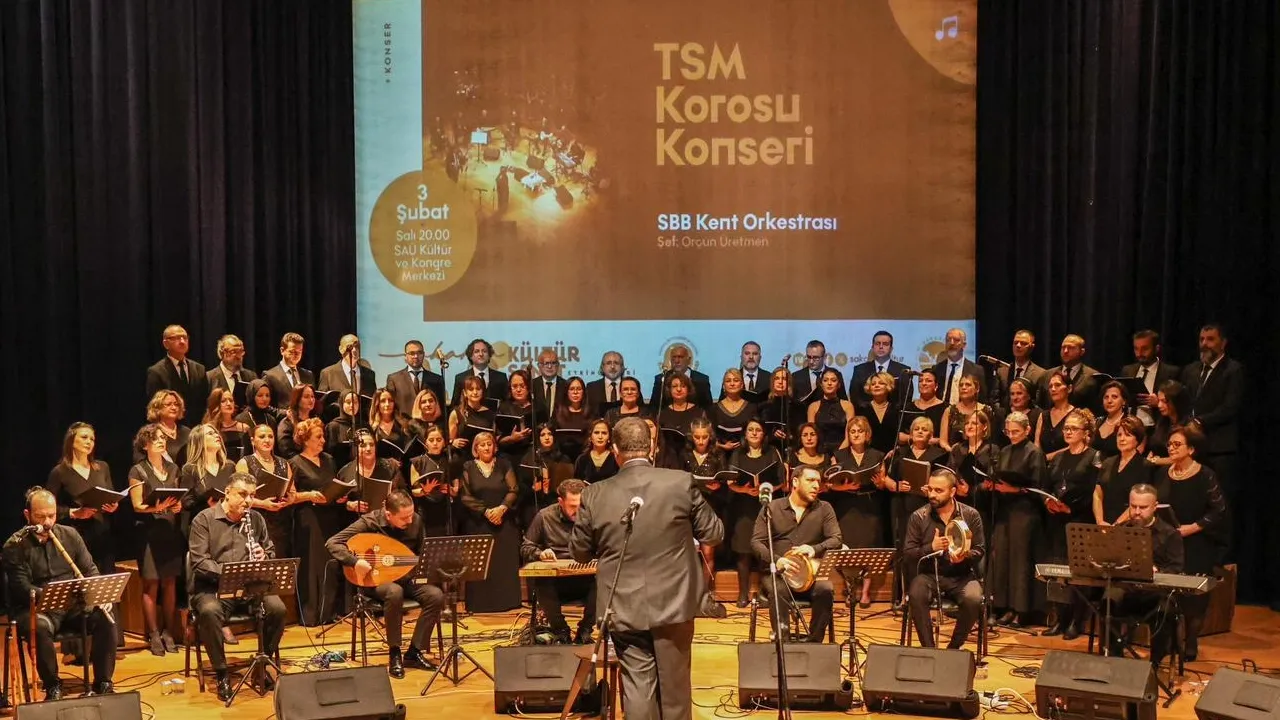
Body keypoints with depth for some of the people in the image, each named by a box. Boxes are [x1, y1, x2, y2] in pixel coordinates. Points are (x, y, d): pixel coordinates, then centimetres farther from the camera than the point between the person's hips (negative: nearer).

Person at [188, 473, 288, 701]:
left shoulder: (256, 519, 9)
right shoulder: (204, 519, -4)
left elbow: (271, 552, 18)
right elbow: (199, 562, -12)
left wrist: (264, 556, -7)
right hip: (211, 586, -3)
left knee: (278, 608, -23)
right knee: (209, 612, -36)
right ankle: (222, 673, -18)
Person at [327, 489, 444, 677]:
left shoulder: (416, 520, -6)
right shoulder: (370, 522, -18)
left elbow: (423, 553, 9)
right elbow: (332, 543, -19)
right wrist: (355, 562, -32)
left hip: (406, 578, 4)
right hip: (375, 579, -4)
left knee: (436, 596, -23)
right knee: (395, 592, -39)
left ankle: (414, 652, -9)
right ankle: (394, 653, -21)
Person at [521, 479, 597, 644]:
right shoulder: (544, 516, 2)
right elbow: (525, 548, 12)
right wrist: (540, 553, -11)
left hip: (585, 580, 0)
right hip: (554, 582, 0)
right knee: (541, 584, -34)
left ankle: (584, 631, -7)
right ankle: (560, 631, -6)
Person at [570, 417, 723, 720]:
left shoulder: (595, 495, -6)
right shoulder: (682, 482, -9)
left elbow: (579, 552, 5)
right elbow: (713, 534, 2)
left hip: (624, 609, 0)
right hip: (672, 604, 0)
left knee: (637, 689, 7)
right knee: (674, 689, 14)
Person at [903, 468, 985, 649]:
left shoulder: (971, 515, 3)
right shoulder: (918, 517, 1)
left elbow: (980, 551, 4)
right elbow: (908, 554, -1)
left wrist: (965, 556, -19)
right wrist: (931, 548, -20)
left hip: (961, 575, 0)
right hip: (928, 574, 0)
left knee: (973, 599, -31)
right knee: (916, 595, -33)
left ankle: (955, 647, -7)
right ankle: (928, 648, -17)